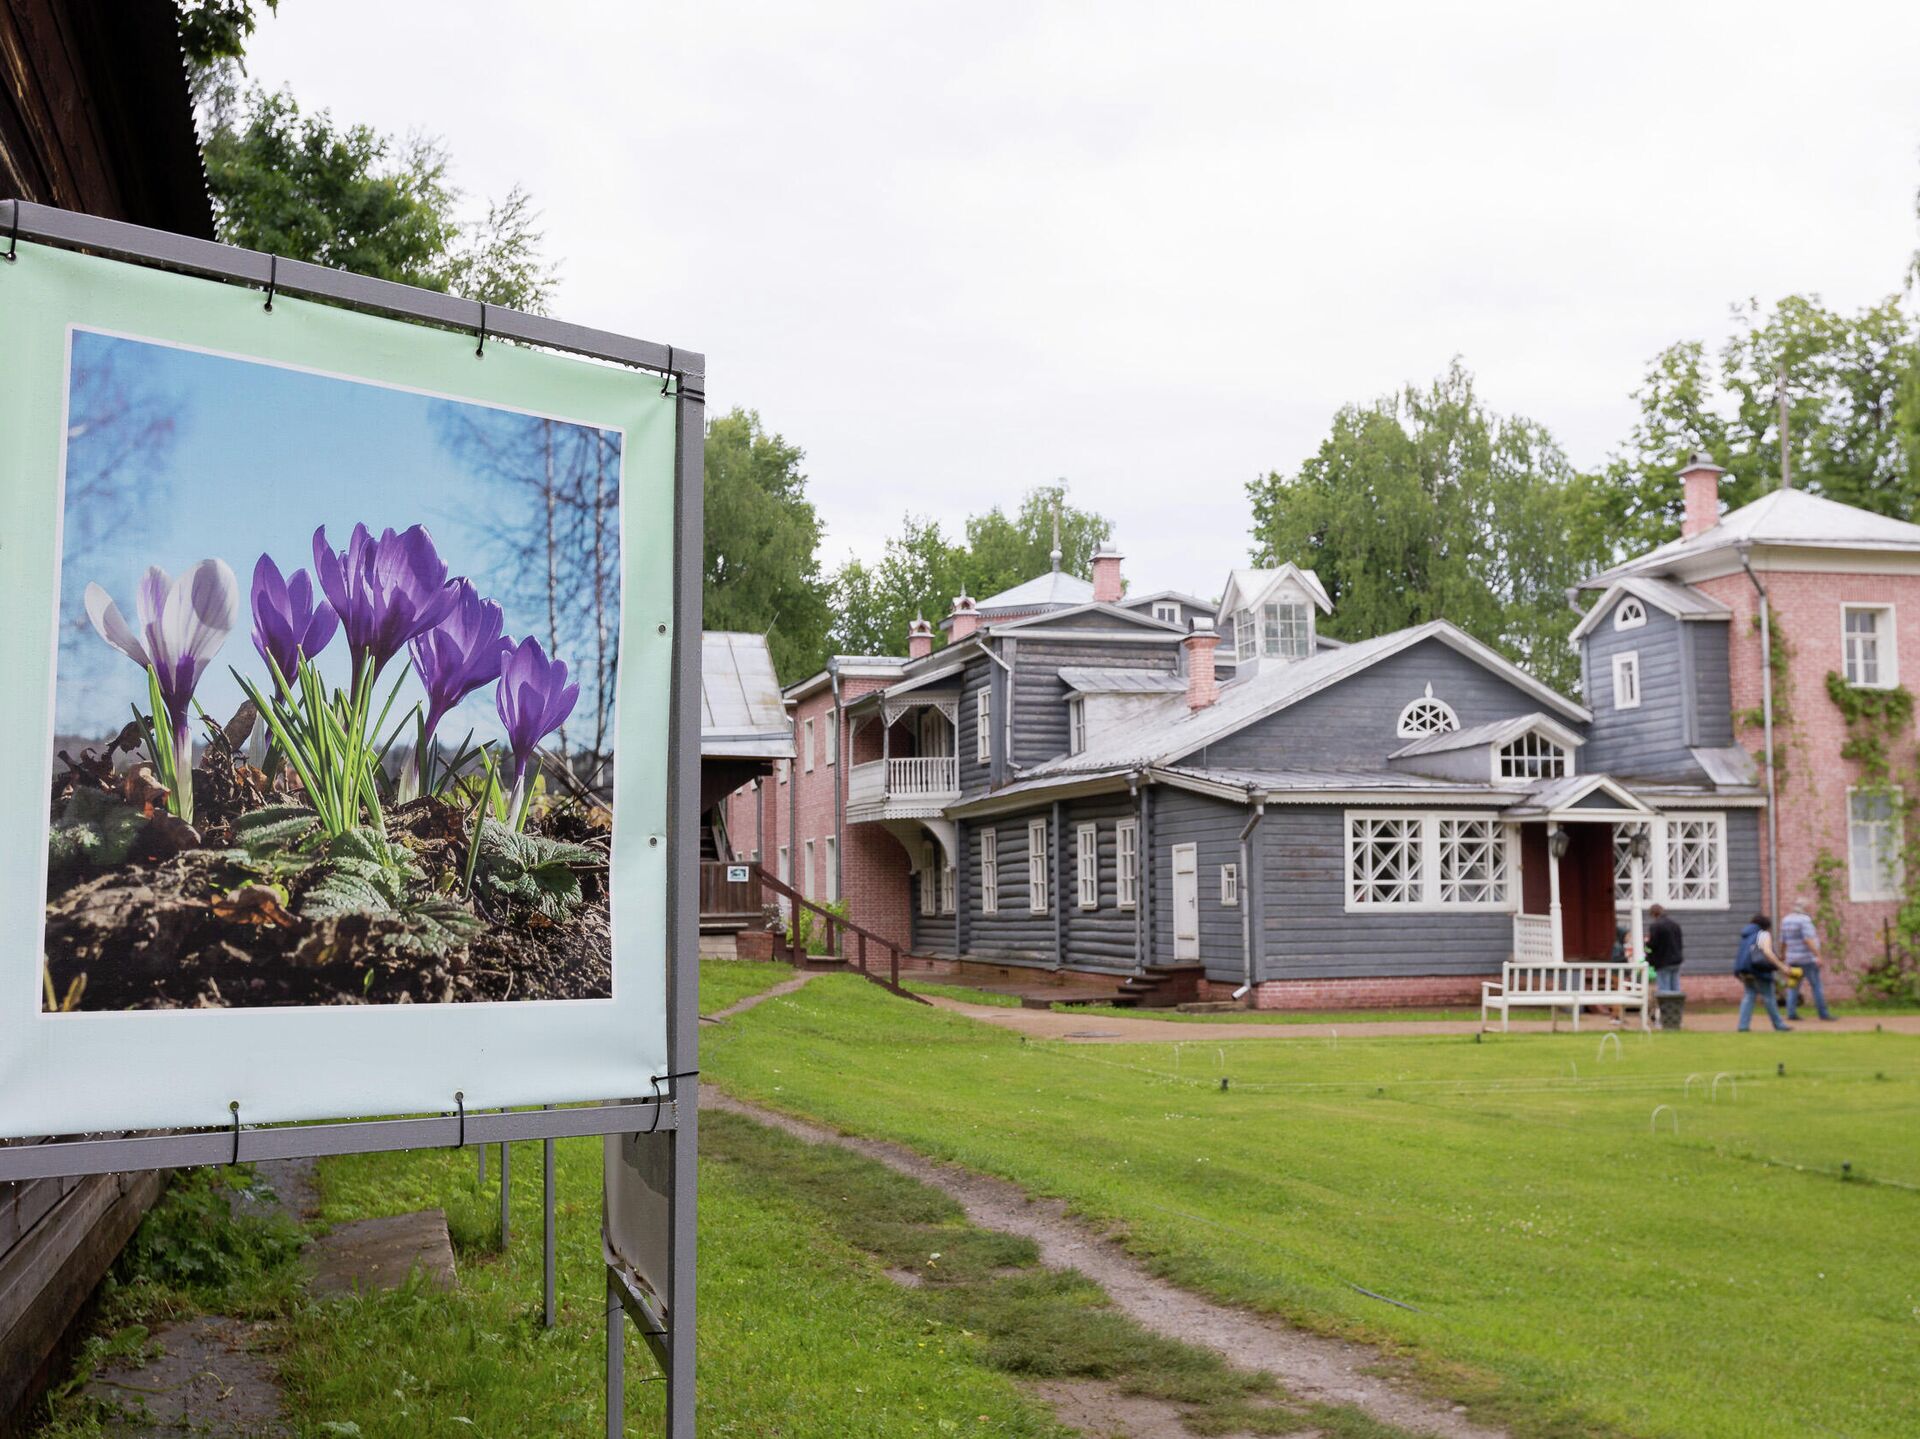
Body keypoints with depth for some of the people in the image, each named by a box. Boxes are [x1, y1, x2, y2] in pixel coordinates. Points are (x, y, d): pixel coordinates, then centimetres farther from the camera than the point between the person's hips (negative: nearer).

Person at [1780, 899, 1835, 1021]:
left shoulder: (1786, 921, 7)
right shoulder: (1804, 920, -15)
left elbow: (1783, 941, 12)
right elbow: (1809, 940, -24)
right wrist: (1818, 956, -25)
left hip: (1793, 959, 7)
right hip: (1807, 959, -7)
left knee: (1794, 986, 7)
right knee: (1817, 986, 1)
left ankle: (1791, 1013, -2)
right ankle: (1823, 1013, 3)